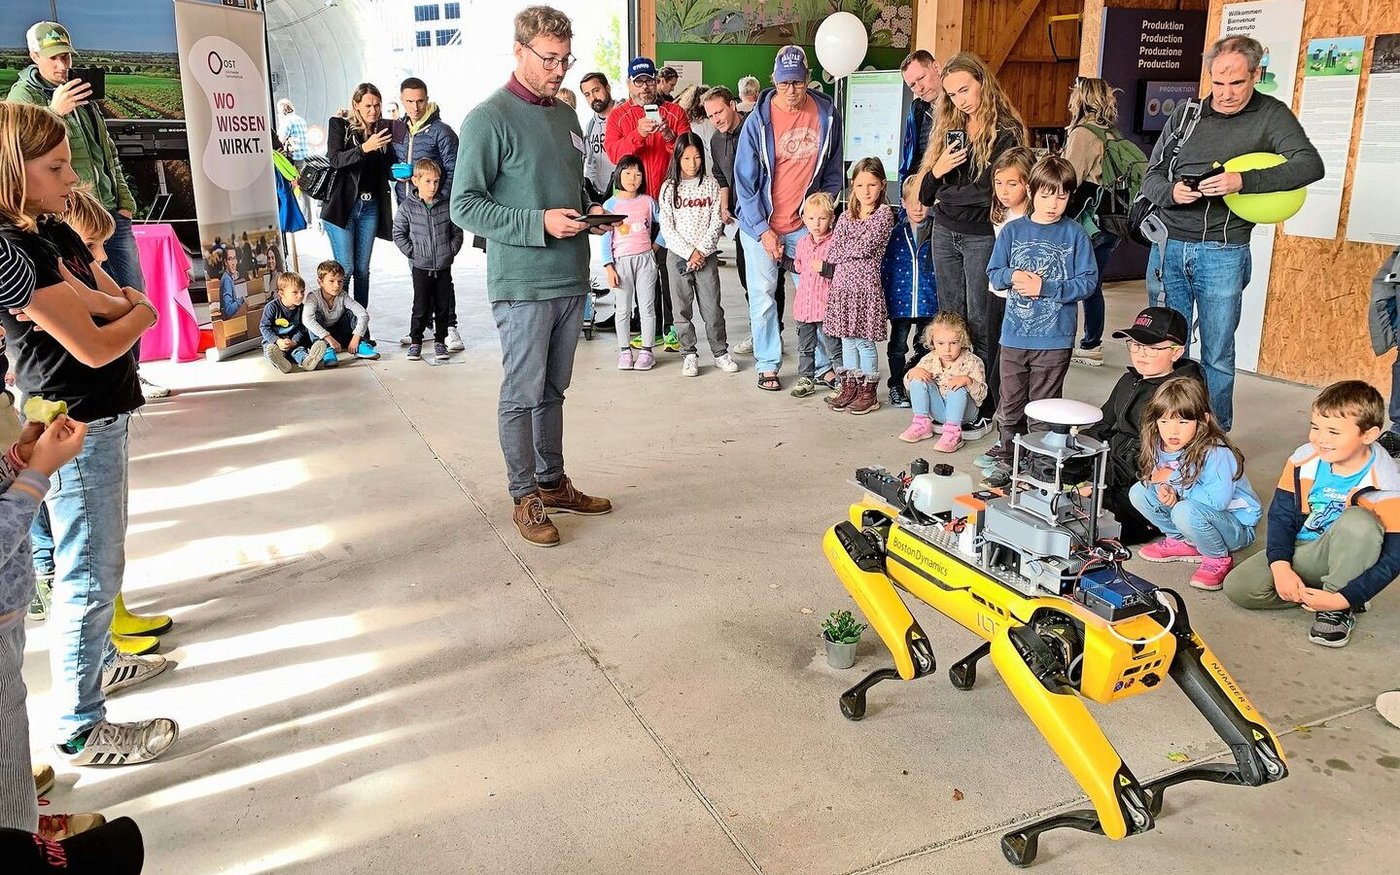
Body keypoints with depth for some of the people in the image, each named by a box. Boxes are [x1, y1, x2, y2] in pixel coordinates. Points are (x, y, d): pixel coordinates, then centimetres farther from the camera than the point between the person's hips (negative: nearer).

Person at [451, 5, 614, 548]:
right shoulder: (489, 119, -9)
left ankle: (552, 482, 28)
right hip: (522, 285, -7)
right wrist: (540, 223, -20)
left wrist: (589, 213, 3)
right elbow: (464, 206, -12)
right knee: (522, 395, 2)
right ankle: (525, 497, 14)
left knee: (553, 390, 16)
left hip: (571, 280, 7)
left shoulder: (566, 117, 14)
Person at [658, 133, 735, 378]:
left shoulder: (710, 184, 5)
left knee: (712, 307, -1)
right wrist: (689, 252, -9)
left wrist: (701, 251, -8)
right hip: (678, 255, 0)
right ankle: (689, 355, 11)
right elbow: (666, 228, -2)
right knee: (682, 308, 2)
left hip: (706, 255, 0)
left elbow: (716, 222, 2)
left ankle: (720, 352, 9)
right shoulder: (669, 187, 3)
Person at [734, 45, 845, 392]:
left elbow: (833, 171, 9)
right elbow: (744, 180, -7)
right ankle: (768, 366, 15)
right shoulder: (759, 119, -9)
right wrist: (763, 230, -10)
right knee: (763, 297, 3)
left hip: (805, 223, 2)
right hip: (761, 224, -2)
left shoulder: (826, 114, -2)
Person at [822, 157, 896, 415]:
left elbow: (865, 246, -14)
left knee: (864, 340, -2)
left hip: (866, 283, -6)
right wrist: (854, 251, -6)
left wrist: (844, 250, -1)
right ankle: (849, 387, 22)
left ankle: (868, 393, 9)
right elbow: (832, 253, 7)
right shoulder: (846, 215, 12)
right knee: (847, 339, 11)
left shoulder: (884, 214, -4)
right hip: (843, 283, 6)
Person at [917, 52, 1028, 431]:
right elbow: (926, 194, 9)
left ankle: (984, 404, 7)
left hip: (983, 238, -6)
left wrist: (946, 195, -5)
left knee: (981, 322, -1)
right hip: (945, 234, 6)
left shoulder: (1005, 132, -8)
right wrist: (937, 171, -11)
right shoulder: (948, 128, 11)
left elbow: (992, 191, -16)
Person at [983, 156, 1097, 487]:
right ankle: (1008, 458, 24)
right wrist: (1013, 277, -15)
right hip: (1014, 335, 3)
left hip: (1055, 338, -2)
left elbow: (1087, 282, -6)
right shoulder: (1013, 230, 4)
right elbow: (994, 273, 7)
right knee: (1010, 403, 11)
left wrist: (1044, 287, -16)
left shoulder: (1075, 234, -3)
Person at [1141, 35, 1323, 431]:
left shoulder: (1271, 115, 0)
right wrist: (1172, 192, -12)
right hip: (1168, 246, 3)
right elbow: (1151, 176, 11)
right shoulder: (1186, 113, 10)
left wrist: (1244, 181, -26)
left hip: (1223, 253, -3)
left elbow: (1311, 165, -13)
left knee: (1217, 355, 4)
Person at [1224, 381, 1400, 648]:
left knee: (1358, 520, -37)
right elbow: (1280, 515, -3)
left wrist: (1342, 599, -29)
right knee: (1237, 587, -18)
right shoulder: (1302, 461, -10)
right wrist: (1281, 566, -19)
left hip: (1346, 560, -3)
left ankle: (1340, 609, -18)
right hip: (1300, 553, 3)